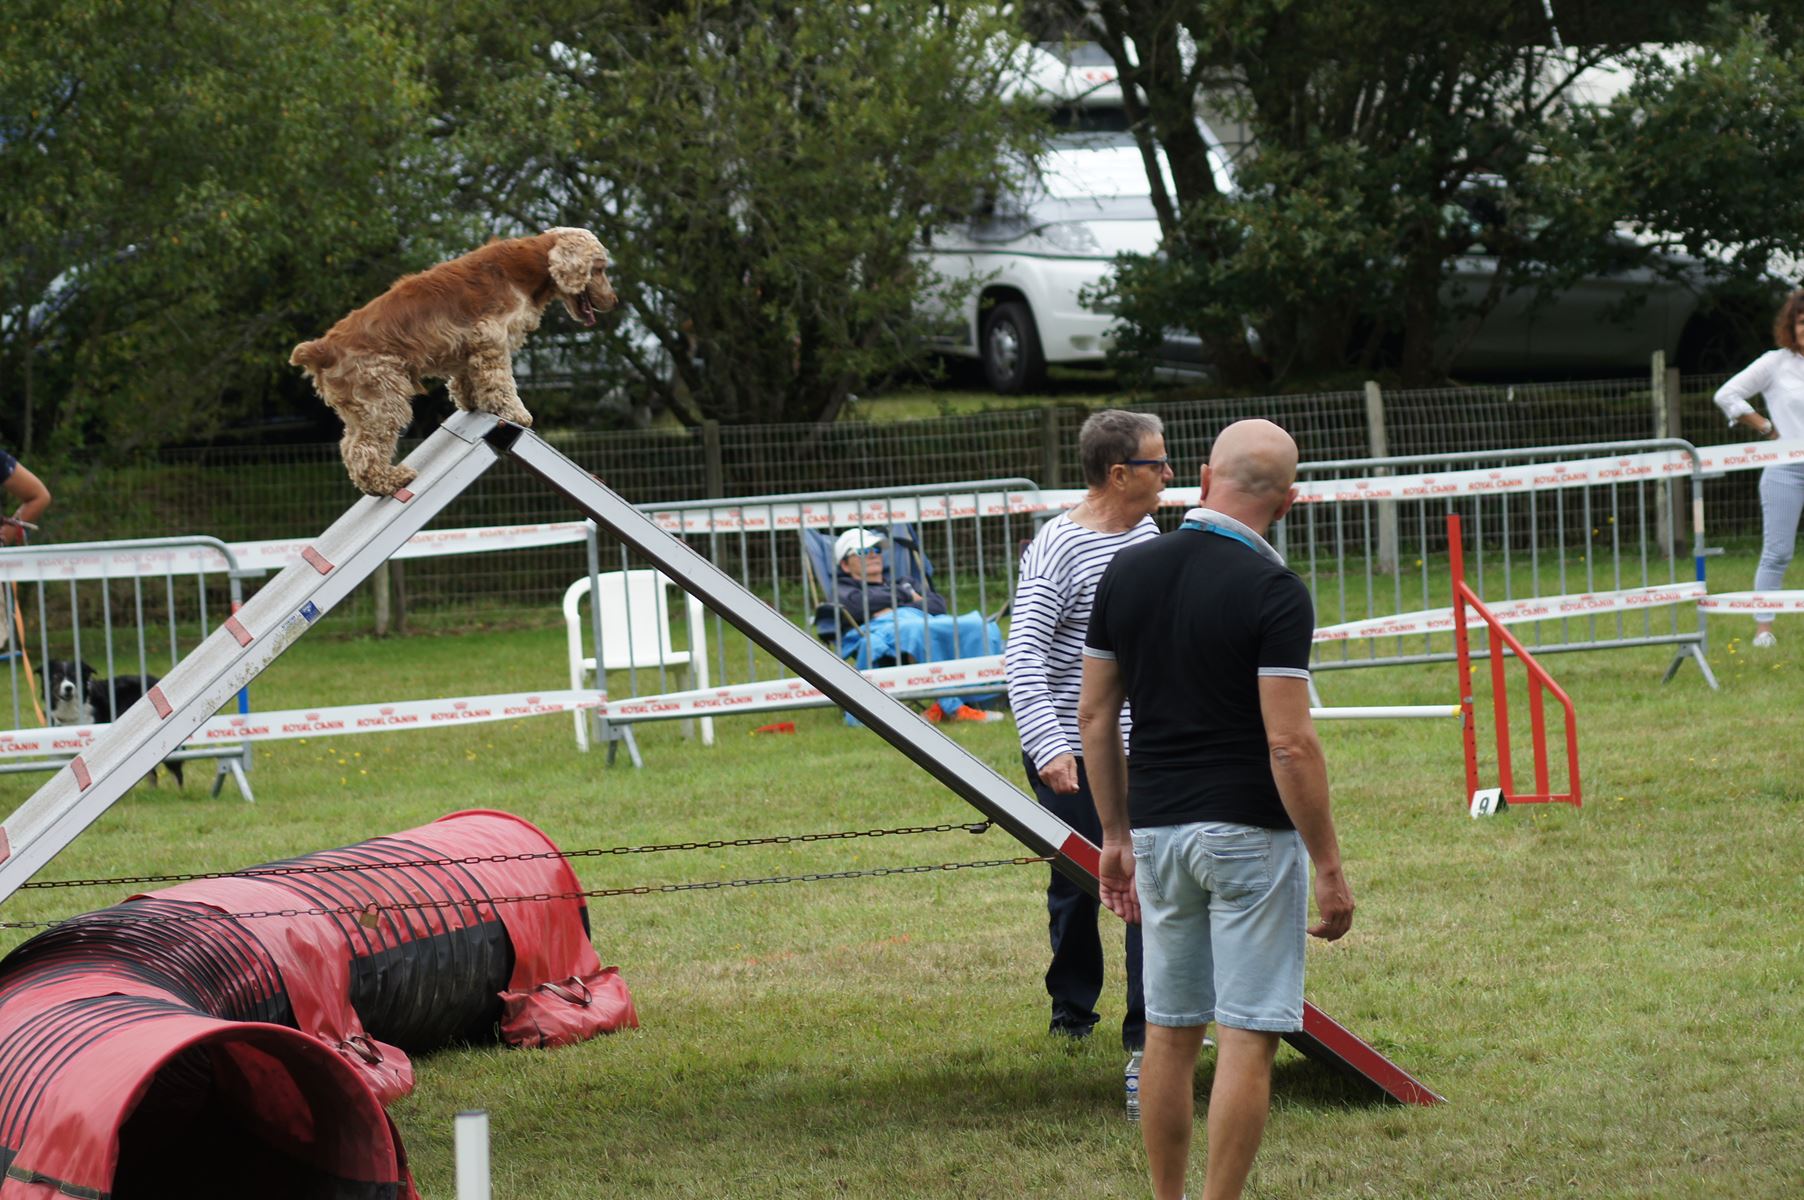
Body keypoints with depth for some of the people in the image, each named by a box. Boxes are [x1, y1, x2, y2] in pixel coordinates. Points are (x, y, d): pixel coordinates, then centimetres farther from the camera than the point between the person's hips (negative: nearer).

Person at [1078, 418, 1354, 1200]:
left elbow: (1094, 715, 8)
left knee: (1169, 1033, 14)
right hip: (1250, 833, -6)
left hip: (1157, 830, 6)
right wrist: (1329, 866, -11)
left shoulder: (1126, 572, 3)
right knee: (1247, 1039, -2)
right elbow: (1288, 743, -18)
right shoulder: (1272, 592, -14)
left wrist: (1115, 834, 17)